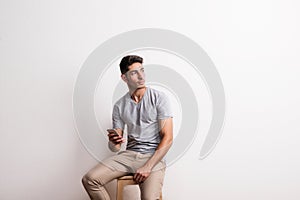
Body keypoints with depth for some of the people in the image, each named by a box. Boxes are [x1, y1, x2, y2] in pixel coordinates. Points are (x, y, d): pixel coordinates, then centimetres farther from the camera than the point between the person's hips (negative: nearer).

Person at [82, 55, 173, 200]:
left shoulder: (159, 98, -3)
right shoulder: (119, 106, 8)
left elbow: (168, 138, -8)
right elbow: (115, 148, 10)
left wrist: (147, 167, -16)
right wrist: (113, 142, -16)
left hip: (153, 157, -3)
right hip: (128, 154, 4)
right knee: (89, 179, -16)